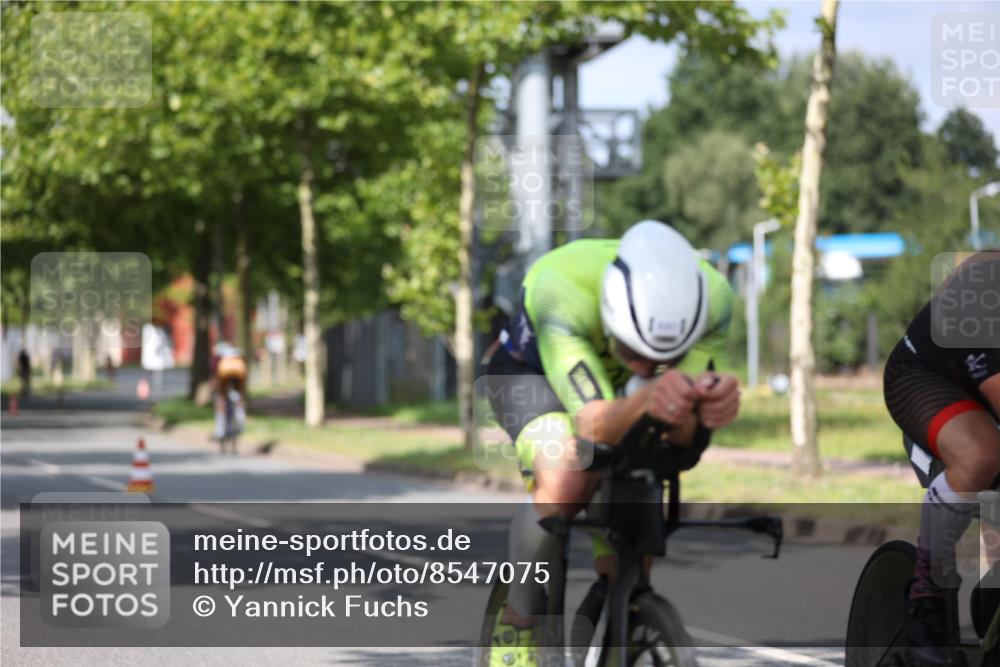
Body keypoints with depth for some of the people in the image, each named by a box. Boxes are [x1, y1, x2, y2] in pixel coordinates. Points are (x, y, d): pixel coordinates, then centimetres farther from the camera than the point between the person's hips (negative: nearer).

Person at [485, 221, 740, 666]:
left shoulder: (711, 297, -33)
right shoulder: (560, 290, -43)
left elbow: (678, 438, -34)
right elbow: (593, 426, -50)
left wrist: (700, 412, -58)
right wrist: (645, 400, -71)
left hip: (617, 381, 4)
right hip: (533, 369, -4)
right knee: (565, 480, -32)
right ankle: (515, 627, -12)